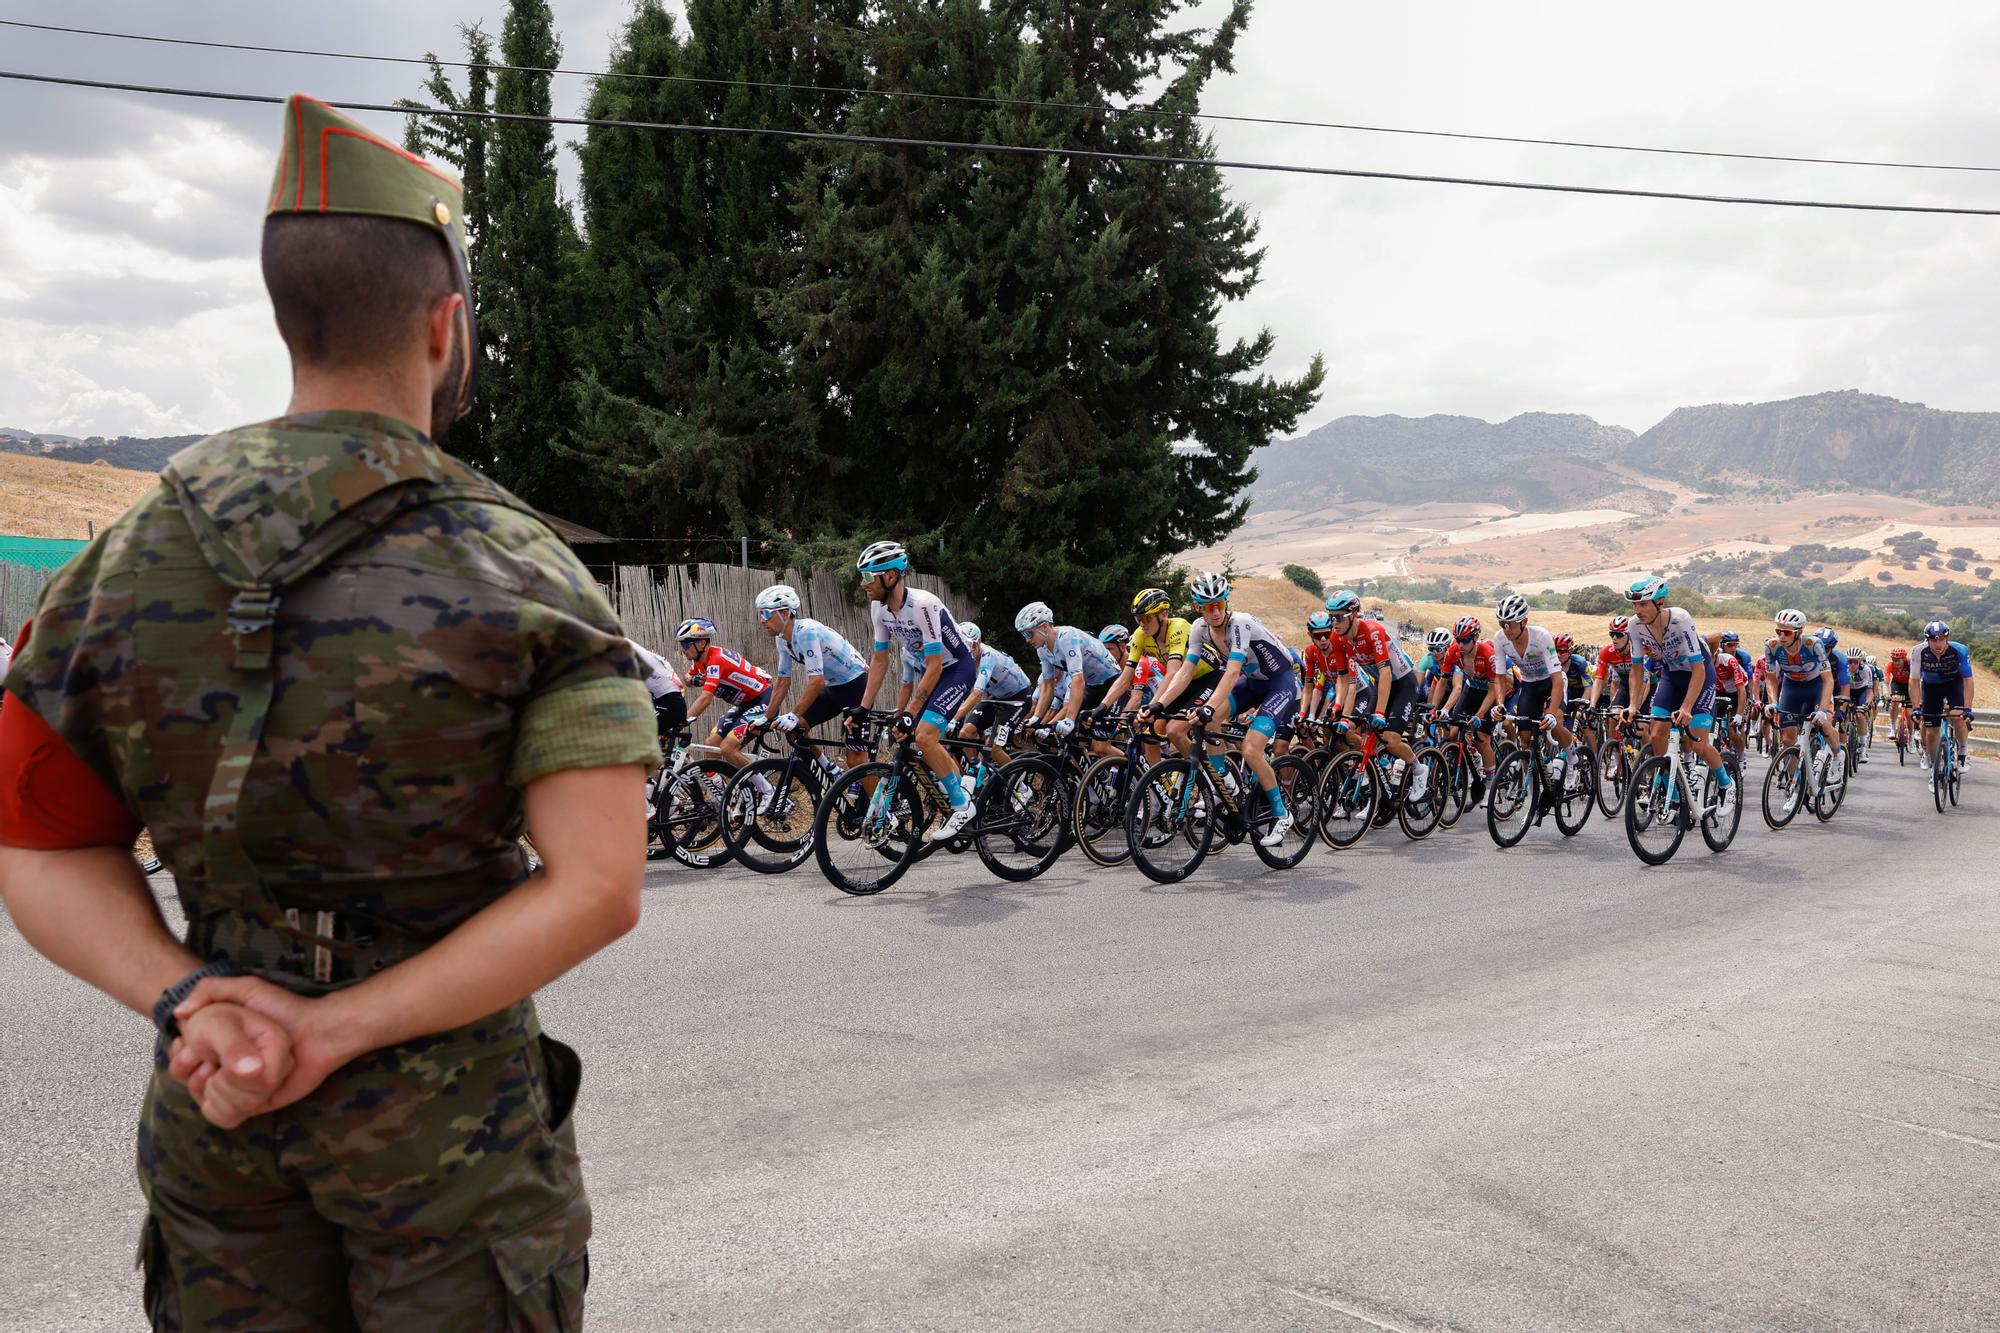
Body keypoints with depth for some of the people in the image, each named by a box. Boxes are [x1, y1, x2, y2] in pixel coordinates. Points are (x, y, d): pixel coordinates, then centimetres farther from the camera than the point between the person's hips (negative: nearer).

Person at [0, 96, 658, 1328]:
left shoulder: (135, 552, -1)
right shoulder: (522, 573, -14)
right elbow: (598, 890, -22)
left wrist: (193, 1001, -12)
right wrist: (339, 1030, -19)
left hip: (210, 1113, 4)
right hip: (443, 1110, -4)